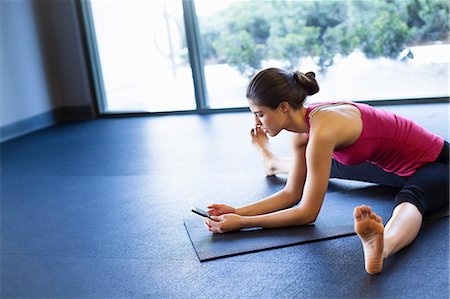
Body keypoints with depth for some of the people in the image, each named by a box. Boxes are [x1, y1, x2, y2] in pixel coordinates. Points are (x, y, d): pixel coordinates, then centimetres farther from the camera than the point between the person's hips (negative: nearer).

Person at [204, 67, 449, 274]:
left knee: (410, 198, -43)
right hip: (396, 165, 9)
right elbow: (292, 194, -4)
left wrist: (241, 223, -30)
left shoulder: (322, 131, -35)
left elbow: (307, 213, -30)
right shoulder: (302, 129, -9)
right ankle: (274, 163, 52)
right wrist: (238, 212, -15)